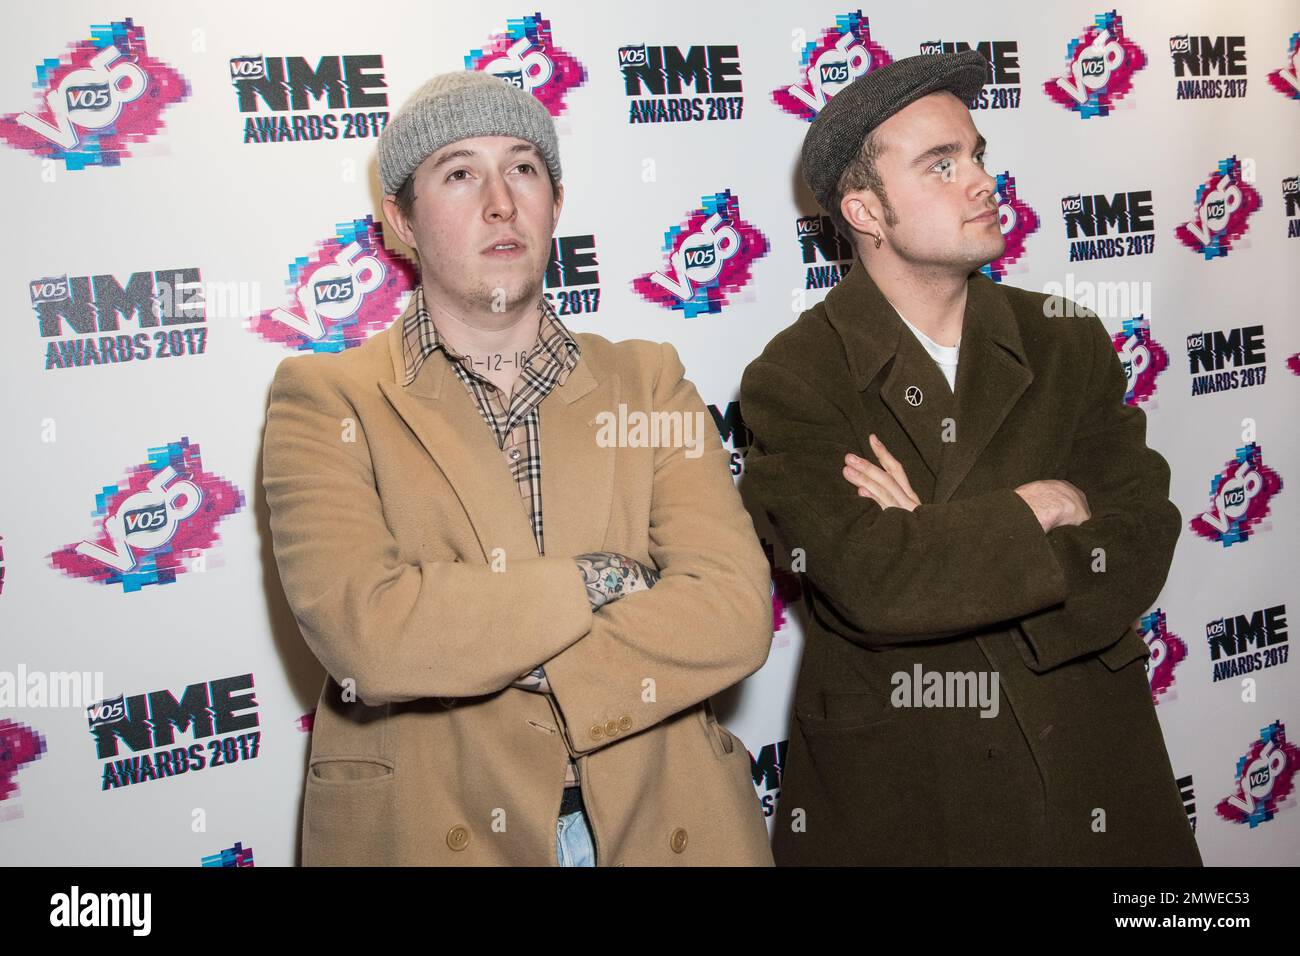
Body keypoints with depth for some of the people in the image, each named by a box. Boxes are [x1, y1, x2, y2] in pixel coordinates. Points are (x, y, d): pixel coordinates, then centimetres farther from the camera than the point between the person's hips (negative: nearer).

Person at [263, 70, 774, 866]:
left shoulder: (649, 380, 2)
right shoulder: (327, 399, -5)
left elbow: (735, 610, -11)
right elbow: (363, 629, -20)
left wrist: (466, 654, -16)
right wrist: (596, 581, -13)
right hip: (433, 828, -2)